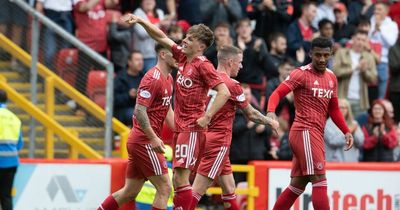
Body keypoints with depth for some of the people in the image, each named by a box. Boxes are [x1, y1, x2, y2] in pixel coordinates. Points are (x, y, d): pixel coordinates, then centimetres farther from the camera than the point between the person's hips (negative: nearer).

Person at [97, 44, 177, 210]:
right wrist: (153, 138, -24)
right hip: (144, 141, -10)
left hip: (138, 141, 10)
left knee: (130, 192, 11)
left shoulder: (168, 78, 15)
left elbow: (167, 110, 25)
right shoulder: (153, 78, -15)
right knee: (164, 188, -7)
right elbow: (139, 110, -21)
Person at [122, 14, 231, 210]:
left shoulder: (203, 65, -12)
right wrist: (141, 21, 12)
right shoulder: (182, 56, 9)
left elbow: (224, 92, -18)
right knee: (177, 180, 9)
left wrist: (207, 117, -20)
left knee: (181, 177, -14)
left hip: (192, 129, -8)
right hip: (179, 127, 8)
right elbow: (162, 38, 19)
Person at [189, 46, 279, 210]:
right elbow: (251, 114, -2)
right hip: (219, 142, -8)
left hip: (207, 137, 8)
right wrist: (270, 122, 12)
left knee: (229, 189, 14)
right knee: (196, 192, -10)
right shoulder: (232, 85, -12)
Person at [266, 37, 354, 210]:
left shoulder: (331, 77, 16)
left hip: (316, 135, 8)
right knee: (319, 181, -14)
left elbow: (333, 109, 24)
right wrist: (271, 111, -34)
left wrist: (346, 131, 15)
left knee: (298, 184, 11)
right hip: (305, 132, -8)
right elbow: (277, 93, -15)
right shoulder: (302, 74, -7)